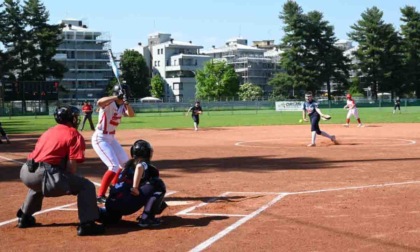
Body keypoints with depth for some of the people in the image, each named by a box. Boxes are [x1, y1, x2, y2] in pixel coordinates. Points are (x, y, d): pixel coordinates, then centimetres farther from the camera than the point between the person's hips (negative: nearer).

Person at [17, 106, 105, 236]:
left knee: (38, 184, 44)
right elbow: (71, 166, -5)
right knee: (87, 186, 2)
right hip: (45, 174, -8)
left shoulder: (48, 131, 27)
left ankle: (24, 217, 47)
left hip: (26, 171, 8)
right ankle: (87, 224, -7)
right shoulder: (75, 135, 5)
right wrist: (71, 185, 11)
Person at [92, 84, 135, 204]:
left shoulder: (122, 106, 6)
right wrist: (117, 97, -43)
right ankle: (100, 195, -10)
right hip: (100, 139, -9)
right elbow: (99, 102, -41)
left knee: (125, 163, 17)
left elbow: (131, 114, -13)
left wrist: (126, 102, -29)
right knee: (114, 166, -18)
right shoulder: (109, 103, -17)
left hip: (111, 139, 9)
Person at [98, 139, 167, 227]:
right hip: (125, 204, -8)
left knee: (111, 218, 39)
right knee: (158, 184, -5)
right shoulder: (143, 164, 0)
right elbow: (139, 167, -25)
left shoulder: (130, 164, 24)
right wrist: (135, 188, -22)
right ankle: (146, 218, -9)